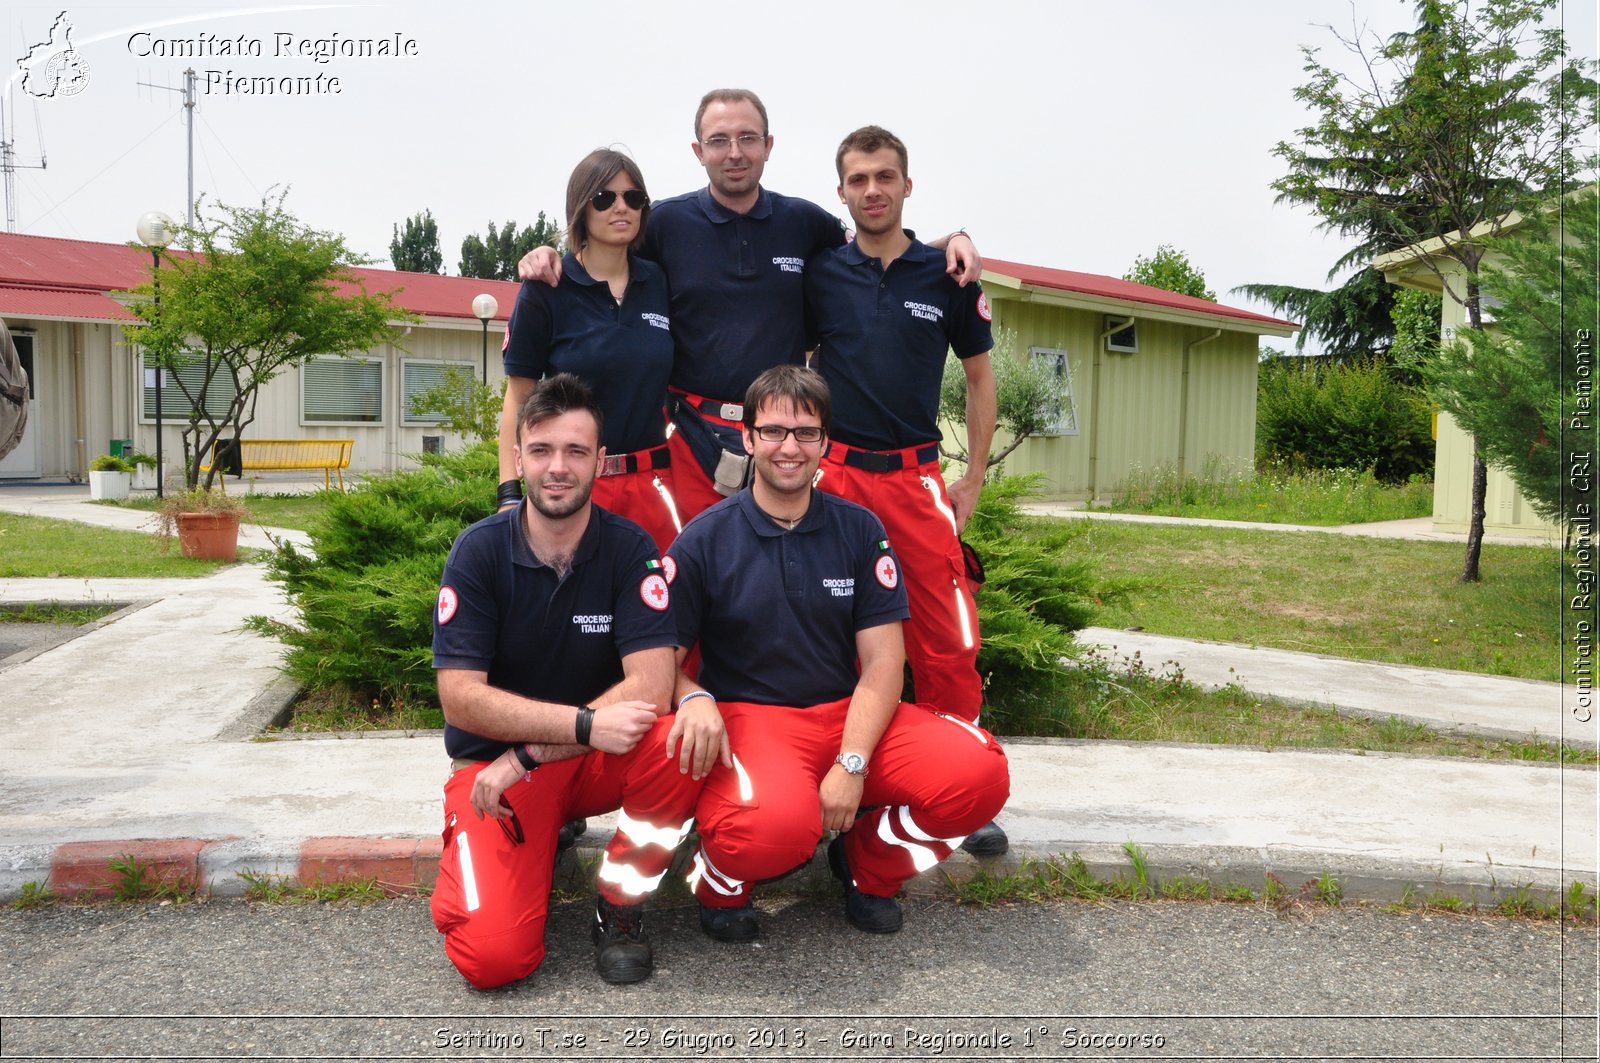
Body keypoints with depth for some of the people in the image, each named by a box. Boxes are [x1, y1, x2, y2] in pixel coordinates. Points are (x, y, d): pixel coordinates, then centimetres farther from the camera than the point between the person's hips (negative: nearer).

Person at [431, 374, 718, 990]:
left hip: (601, 758, 1)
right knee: (493, 955, -21)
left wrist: (530, 754, -21)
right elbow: (460, 697, -15)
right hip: (492, 762, -1)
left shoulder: (629, 548, -8)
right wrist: (586, 724, -25)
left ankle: (619, 906, -6)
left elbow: (651, 686, -17)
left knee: (680, 743, -32)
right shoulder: (479, 551, -9)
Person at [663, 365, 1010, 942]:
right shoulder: (704, 540, -2)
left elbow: (882, 661, -1)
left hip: (850, 715, 4)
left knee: (980, 774, -21)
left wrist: (851, 764, -15)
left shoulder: (860, 531, 4)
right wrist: (694, 698, -26)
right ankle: (720, 880, 1)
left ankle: (868, 860, 9)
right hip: (747, 718, -3)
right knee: (781, 824, -38)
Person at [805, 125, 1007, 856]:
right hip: (833, 475, 0)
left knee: (947, 642, -2)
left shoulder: (946, 275, 7)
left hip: (916, 479, 0)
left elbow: (979, 377, 14)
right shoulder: (819, 275, 6)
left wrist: (973, 480, 9)